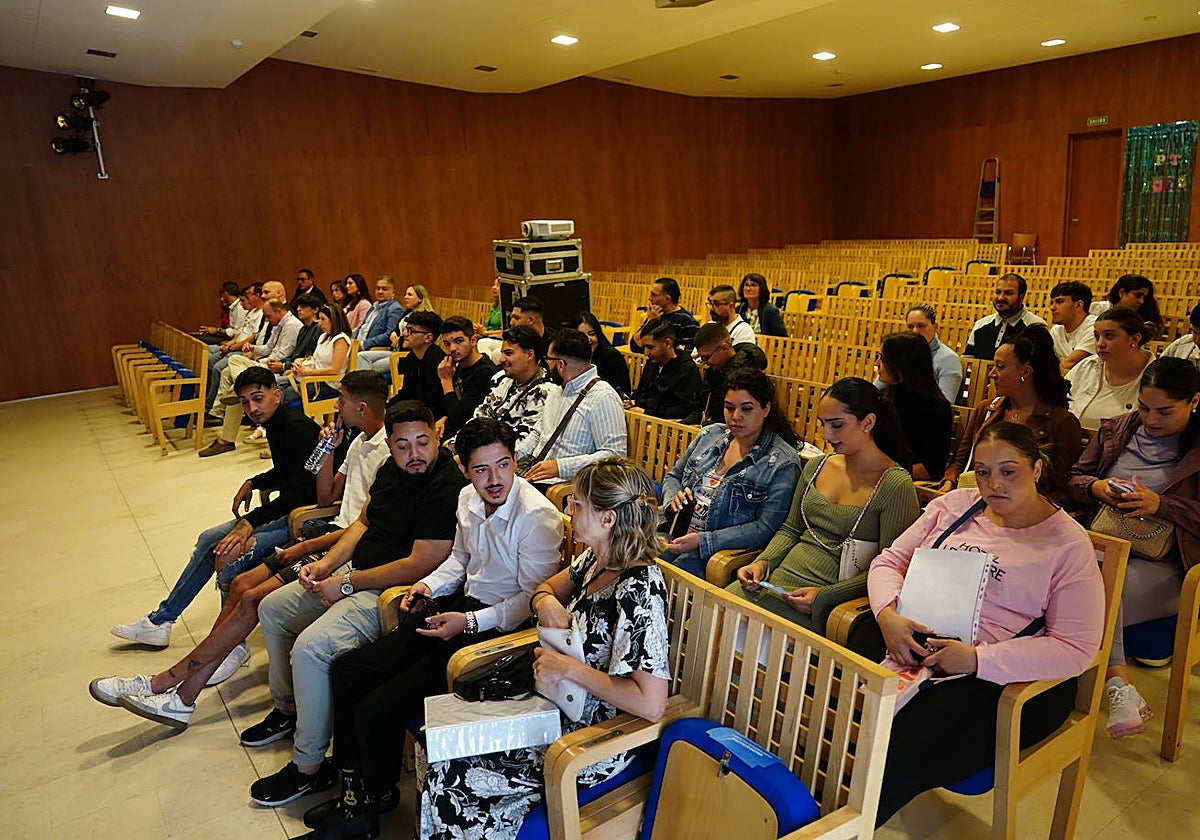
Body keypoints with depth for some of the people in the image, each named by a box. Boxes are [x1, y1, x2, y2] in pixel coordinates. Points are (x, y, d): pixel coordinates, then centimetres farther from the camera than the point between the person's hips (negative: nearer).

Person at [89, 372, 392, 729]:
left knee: (252, 599, -16)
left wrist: (307, 548, -14)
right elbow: (326, 498, 20)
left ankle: (162, 684, -4)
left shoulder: (389, 451, -16)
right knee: (241, 583, -3)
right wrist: (329, 451, 6)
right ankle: (185, 694, -2)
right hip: (335, 529, 10)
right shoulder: (359, 442, 17)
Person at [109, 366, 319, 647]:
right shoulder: (274, 424, 11)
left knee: (229, 556, -23)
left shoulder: (297, 428, -21)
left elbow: (301, 492, -27)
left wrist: (249, 523, -28)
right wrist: (252, 483, 10)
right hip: (285, 511, 11)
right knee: (209, 540, 13)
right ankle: (159, 621, 26)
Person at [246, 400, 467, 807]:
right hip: (354, 573, 11)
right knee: (272, 609, 18)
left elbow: (420, 564, -27)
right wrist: (327, 563, 1)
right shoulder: (392, 468, 5)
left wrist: (347, 583, -19)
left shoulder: (447, 487, -25)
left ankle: (310, 766, -4)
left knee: (309, 648, -25)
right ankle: (286, 708, 37)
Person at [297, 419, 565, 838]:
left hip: (500, 629, -9)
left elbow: (535, 599, -17)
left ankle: (376, 798, 17)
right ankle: (353, 794, 19)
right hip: (461, 605, 9)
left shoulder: (538, 516, -21)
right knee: (347, 671, 6)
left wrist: (469, 622, -20)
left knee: (378, 709, -14)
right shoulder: (469, 498, 3)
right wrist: (429, 584, 3)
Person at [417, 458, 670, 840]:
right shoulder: (596, 559, -1)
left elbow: (651, 704, -32)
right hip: (560, 708, 8)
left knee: (447, 777, -7)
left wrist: (568, 667, -26)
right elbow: (547, 587, 17)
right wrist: (545, 600, -7)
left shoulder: (638, 591, -28)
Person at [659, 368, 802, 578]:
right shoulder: (710, 434, 11)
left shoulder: (782, 463, -6)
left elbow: (766, 528, -12)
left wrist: (703, 541, -19)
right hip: (677, 532, 5)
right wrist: (674, 497, -4)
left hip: (722, 550, -5)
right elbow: (673, 476, 21)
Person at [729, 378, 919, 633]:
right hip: (777, 578, 6)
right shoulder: (817, 466, 11)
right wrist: (763, 562, 1)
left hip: (829, 600, -6)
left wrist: (825, 595, -19)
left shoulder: (896, 486, -9)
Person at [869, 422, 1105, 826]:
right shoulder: (953, 506, 13)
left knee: (897, 761, -30)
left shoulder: (1069, 544, -1)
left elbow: (1074, 650, -8)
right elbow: (890, 561, 14)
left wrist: (977, 659, -19)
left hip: (1010, 681, -4)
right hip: (914, 650, 5)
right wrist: (888, 615, -8)